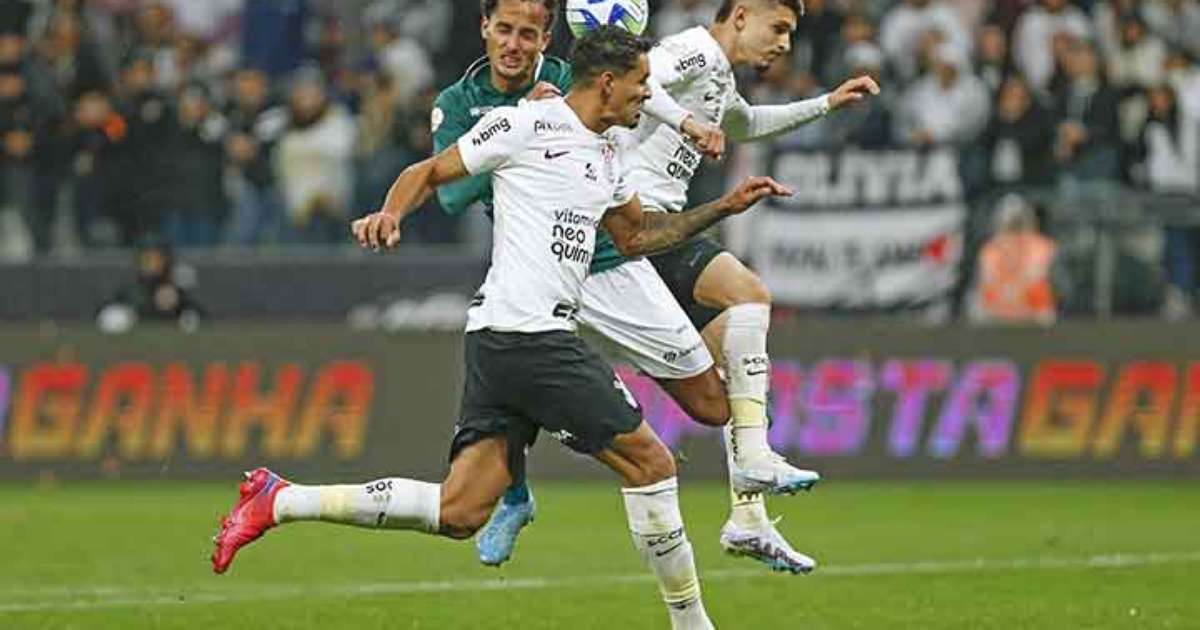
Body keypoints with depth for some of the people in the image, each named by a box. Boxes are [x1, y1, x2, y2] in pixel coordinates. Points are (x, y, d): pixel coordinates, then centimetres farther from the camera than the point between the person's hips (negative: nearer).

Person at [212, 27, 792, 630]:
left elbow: (635, 236, 34)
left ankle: (279, 500, 5)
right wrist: (391, 212, -18)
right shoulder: (524, 124, -5)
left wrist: (724, 207, 28)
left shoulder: (608, 156, 21)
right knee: (650, 462, -5)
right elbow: (430, 172, 1)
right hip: (525, 333, -9)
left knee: (459, 512, 2)